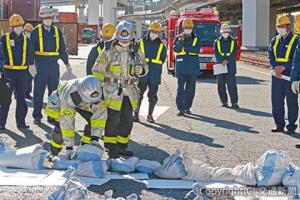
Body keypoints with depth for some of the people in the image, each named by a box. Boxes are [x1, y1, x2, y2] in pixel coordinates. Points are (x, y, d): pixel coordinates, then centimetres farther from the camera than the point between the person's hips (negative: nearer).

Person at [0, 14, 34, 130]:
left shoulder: (26, 40, 9)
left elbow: (29, 54, 13)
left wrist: (31, 66, 0)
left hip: (22, 72, 3)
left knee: (21, 98, 7)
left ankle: (21, 121, 14)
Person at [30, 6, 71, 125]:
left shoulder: (57, 31, 10)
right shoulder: (36, 31, -1)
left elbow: (62, 49, 15)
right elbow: (31, 49, -2)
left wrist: (67, 63, 14)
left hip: (54, 65, 3)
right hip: (41, 64, -3)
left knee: (54, 91, 9)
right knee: (39, 91, 0)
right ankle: (37, 116, 8)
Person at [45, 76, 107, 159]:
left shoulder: (99, 93, -37)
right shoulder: (69, 95, -46)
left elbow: (100, 115, -30)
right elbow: (67, 123, -42)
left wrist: (95, 139, -36)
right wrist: (69, 147, -39)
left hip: (83, 104, 3)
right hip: (60, 99, -3)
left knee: (93, 122, -16)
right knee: (60, 126, -20)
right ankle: (54, 153, 3)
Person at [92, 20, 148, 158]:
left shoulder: (136, 51, 5)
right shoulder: (109, 51, -6)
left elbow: (145, 67, 14)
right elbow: (98, 71, 0)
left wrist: (140, 70, -10)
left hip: (129, 91, 4)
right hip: (113, 91, -4)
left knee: (127, 121, 9)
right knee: (113, 120, -5)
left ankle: (121, 147, 22)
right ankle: (111, 148, 4)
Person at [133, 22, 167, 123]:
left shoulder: (161, 46, 8)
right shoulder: (141, 43, 3)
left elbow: (162, 60, 13)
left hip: (154, 76, 2)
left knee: (152, 95, 5)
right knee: (139, 94, 1)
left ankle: (150, 115, 15)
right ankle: (136, 113, 11)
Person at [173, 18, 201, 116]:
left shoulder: (196, 39, 9)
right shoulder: (178, 38, 8)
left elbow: (197, 49, -7)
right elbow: (176, 49, -8)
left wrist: (185, 47, -12)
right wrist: (182, 41, -20)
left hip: (193, 68, 2)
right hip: (181, 67, -2)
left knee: (190, 89, 6)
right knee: (180, 88, -6)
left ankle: (187, 107, 16)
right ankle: (181, 108, -7)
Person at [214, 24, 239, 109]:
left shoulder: (233, 41, 9)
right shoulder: (217, 42, 10)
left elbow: (234, 53, 0)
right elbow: (216, 53, -1)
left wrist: (227, 60, -14)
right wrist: (222, 61, -15)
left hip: (230, 66, -2)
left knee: (231, 84, -8)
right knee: (221, 85, 4)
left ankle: (234, 103, -8)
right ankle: (224, 102, 13)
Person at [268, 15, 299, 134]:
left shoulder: (296, 40, -3)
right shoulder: (275, 40, 15)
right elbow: (270, 54, 7)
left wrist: (284, 67, -17)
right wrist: (275, 67, -10)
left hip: (290, 75, -5)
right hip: (276, 75, 5)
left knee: (291, 101, 0)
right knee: (276, 101, 8)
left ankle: (292, 125, 8)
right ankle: (279, 124, 18)